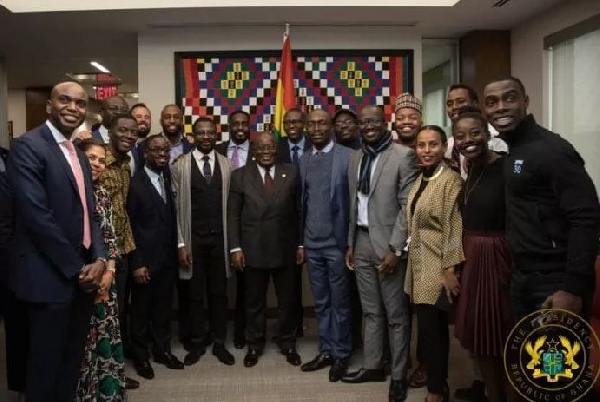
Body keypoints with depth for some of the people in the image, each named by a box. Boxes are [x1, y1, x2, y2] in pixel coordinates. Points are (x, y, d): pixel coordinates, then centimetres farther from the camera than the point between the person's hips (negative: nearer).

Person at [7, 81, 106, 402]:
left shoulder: (79, 155, 15)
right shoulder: (27, 146, -11)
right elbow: (37, 215, -19)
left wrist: (98, 259, -2)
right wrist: (76, 267, -15)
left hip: (84, 274, 8)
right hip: (50, 276, -8)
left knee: (72, 360, 18)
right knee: (46, 363, 6)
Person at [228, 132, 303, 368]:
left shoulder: (291, 173, 2)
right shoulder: (240, 176, 0)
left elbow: (299, 211, 3)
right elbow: (233, 215, 0)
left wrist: (301, 244, 1)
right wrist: (235, 247, -6)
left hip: (285, 248, 1)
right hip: (253, 249, 0)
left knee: (287, 300, 12)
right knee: (254, 301, 12)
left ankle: (288, 345, 28)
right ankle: (254, 346, 28)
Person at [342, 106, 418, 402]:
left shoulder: (403, 156, -9)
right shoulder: (355, 158, 11)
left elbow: (408, 206, -12)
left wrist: (395, 249, -16)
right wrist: (350, 243, 13)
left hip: (387, 244, -6)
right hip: (361, 242, 6)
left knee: (396, 315, 5)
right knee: (371, 312, 16)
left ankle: (399, 375, 18)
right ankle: (372, 366, 30)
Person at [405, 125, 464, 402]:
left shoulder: (451, 180, -13)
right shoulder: (420, 179, 10)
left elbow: (454, 229, -17)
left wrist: (450, 269, -18)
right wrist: (412, 263, 16)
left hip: (437, 267, -8)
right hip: (419, 266, 8)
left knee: (431, 330, -3)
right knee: (432, 329, 14)